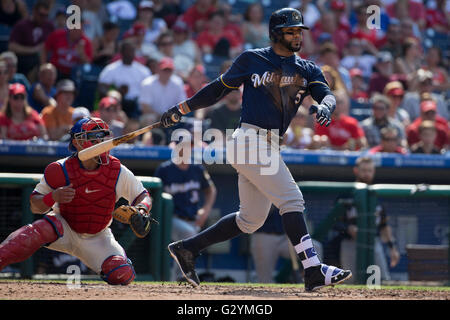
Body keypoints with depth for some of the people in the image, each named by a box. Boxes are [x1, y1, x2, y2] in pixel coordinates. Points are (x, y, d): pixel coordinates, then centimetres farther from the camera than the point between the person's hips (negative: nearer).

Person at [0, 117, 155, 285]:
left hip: (97, 238, 2)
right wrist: (53, 197, -34)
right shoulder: (59, 170, -17)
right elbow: (35, 206, -12)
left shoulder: (117, 172, -13)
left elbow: (143, 196, 1)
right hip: (65, 231, -2)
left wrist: (141, 211, -23)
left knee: (122, 276, -21)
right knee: (43, 228, -37)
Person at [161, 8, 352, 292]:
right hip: (250, 141, -7)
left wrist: (324, 106, -26)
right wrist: (181, 109, 12)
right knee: (292, 200, -16)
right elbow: (219, 89, 11)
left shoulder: (308, 70, 15)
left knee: (251, 220, 11)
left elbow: (328, 95, -2)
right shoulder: (252, 60, 2)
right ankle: (314, 272, -21)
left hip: (271, 147, 7)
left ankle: (187, 248, 23)